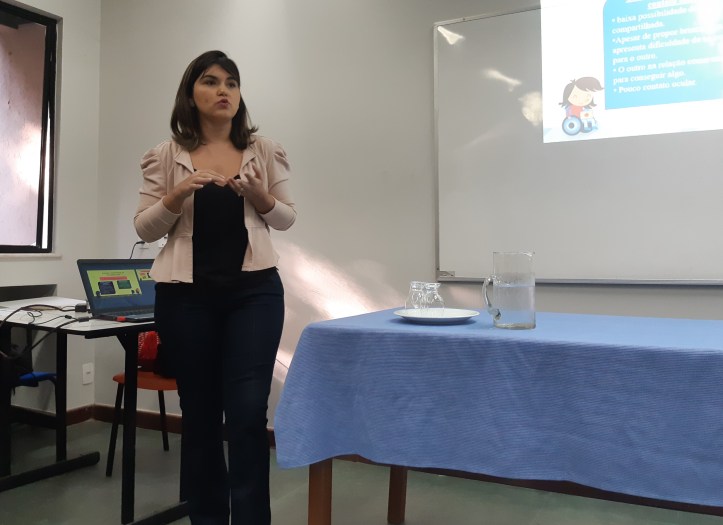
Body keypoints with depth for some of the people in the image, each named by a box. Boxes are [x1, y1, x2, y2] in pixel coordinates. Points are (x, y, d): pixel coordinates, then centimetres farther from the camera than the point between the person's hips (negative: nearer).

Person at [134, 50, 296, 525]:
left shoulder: (264, 150, 5)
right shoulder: (167, 156, 4)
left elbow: (286, 218, 10)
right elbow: (145, 229, 4)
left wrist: (260, 196, -11)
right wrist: (177, 195, -14)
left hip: (254, 290, 0)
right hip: (186, 296, 1)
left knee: (248, 413, -6)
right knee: (199, 413, 10)